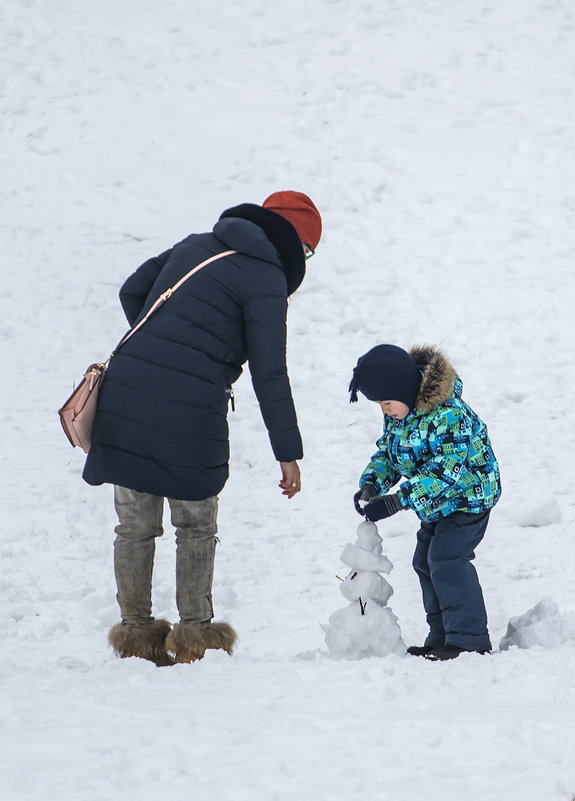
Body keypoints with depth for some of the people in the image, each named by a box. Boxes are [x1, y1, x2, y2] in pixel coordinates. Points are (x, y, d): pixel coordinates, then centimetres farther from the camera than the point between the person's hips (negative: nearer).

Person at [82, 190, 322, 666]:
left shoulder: (196, 247, 18)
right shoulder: (266, 280, -2)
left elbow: (132, 292, 21)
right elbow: (269, 373, -5)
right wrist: (288, 452, -1)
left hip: (125, 392, 5)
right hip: (190, 411, -5)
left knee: (135, 526, 12)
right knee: (197, 527, 11)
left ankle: (136, 631, 16)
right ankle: (194, 634, 11)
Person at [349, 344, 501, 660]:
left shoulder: (449, 416, -32)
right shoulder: (397, 415, -2)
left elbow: (444, 472, -36)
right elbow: (387, 455, 9)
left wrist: (394, 502, -38)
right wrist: (370, 486, -12)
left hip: (468, 495, -10)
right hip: (436, 503, 10)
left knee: (447, 559, -19)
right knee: (426, 562, 12)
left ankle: (469, 637, -17)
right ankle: (441, 637, 22)